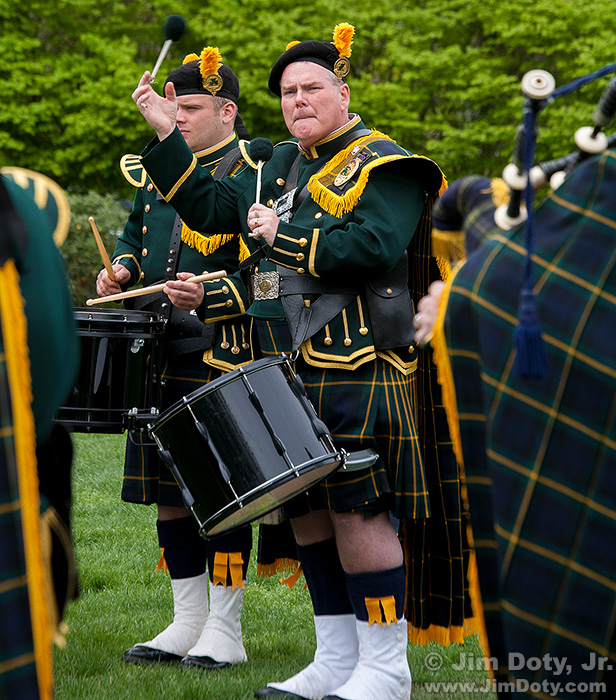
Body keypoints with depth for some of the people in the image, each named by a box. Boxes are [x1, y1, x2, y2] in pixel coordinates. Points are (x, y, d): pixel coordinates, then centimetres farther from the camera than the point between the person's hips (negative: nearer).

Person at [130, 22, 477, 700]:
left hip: (358, 371, -8)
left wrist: (283, 236, -12)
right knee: (305, 508, 10)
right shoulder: (276, 168, 18)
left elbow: (374, 246, -20)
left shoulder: (383, 165, -5)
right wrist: (166, 135, 13)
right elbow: (207, 208, 21)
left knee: (356, 509, -8)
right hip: (288, 371, 8)